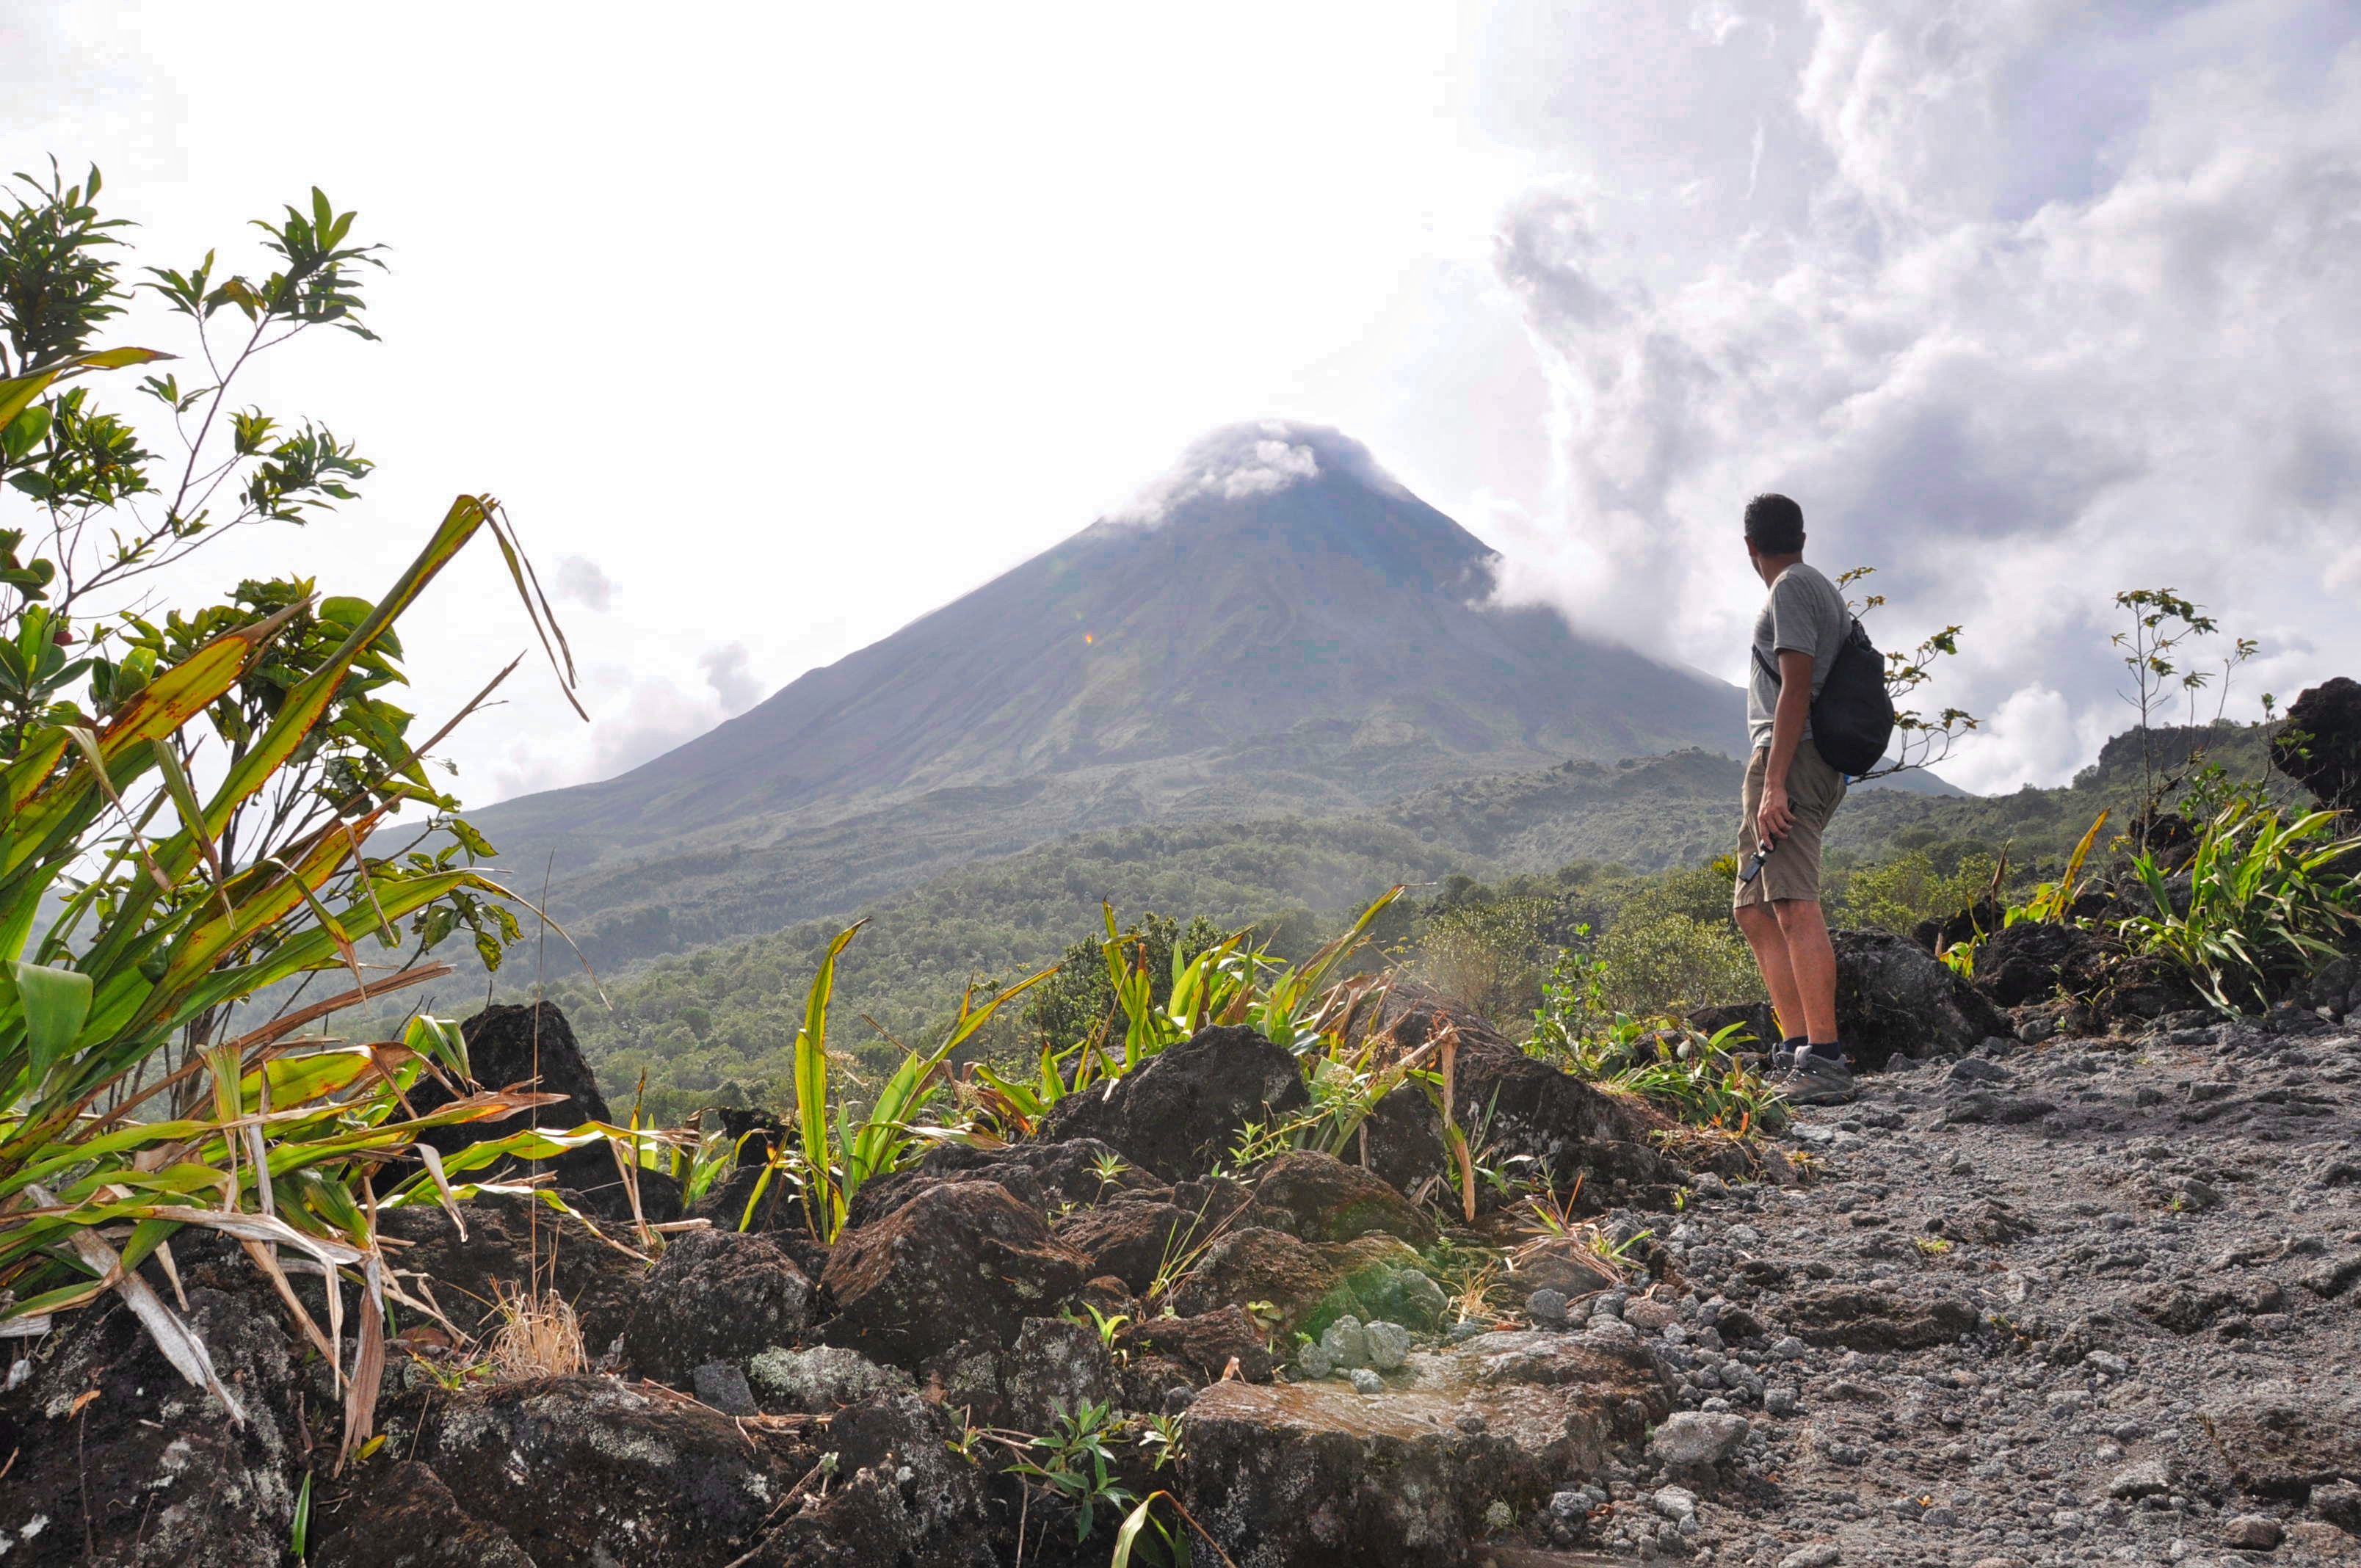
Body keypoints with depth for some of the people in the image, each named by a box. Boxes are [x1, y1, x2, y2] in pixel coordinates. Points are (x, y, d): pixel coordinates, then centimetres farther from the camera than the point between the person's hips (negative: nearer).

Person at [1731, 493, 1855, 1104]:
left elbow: (1796, 687, -15)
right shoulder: (1824, 589, 25)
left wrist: (1774, 782, -21)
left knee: (1794, 907, -17)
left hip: (1790, 759, -10)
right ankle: (1797, 1050, 10)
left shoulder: (1791, 588, -5)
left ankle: (1825, 1062, -21)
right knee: (1755, 912, 11)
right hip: (1808, 766, 10)